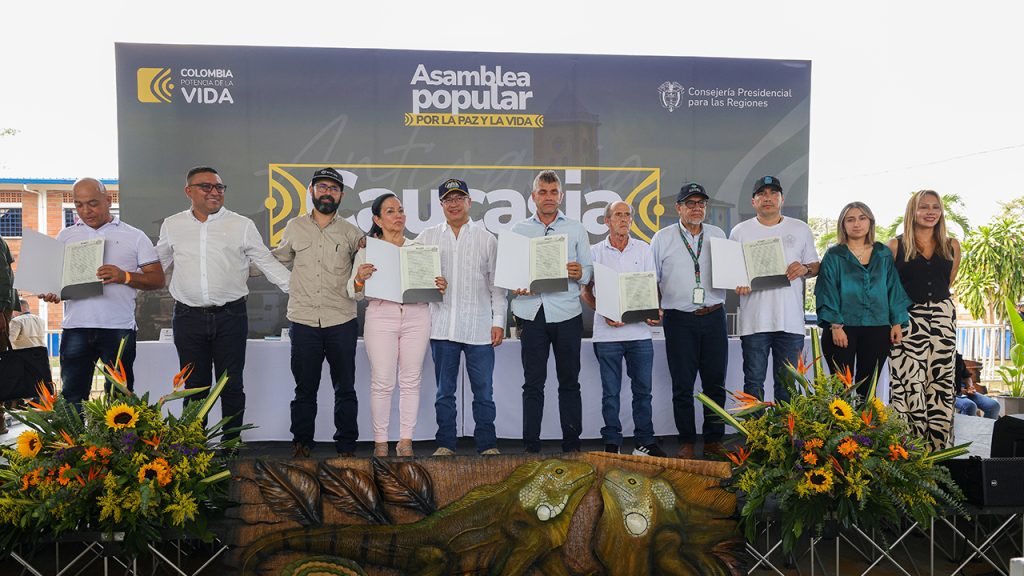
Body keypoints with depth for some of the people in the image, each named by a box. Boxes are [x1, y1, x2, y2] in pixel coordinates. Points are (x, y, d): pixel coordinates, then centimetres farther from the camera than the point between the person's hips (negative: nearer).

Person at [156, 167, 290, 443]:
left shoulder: (242, 225, 2)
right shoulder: (172, 225, 8)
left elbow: (268, 263, 3)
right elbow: (157, 265, 21)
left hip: (230, 316, -1)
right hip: (188, 317, 1)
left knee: (232, 386, 5)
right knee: (195, 386, 9)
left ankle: (231, 444, 17)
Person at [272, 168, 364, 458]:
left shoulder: (351, 233, 7)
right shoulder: (294, 228, 10)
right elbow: (277, 261, 23)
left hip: (342, 323, 0)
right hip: (303, 322, 0)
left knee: (345, 389, 6)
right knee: (305, 388, 8)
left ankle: (346, 446, 17)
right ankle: (301, 443, 21)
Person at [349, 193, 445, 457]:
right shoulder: (367, 249, 6)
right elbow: (355, 294, 6)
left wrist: (439, 287, -5)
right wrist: (360, 278, -15)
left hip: (417, 316, 2)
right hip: (381, 316, -2)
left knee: (411, 381, 4)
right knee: (382, 383, -2)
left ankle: (406, 441, 14)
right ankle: (380, 442, 10)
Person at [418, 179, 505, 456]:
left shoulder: (486, 239, 8)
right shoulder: (428, 237, 10)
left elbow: (497, 283, 7)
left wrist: (498, 320, 1)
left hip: (479, 326, -1)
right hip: (442, 326, 1)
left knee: (483, 390, 3)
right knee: (444, 391, 8)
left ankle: (487, 445, 13)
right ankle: (445, 444, 18)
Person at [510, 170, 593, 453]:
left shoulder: (576, 229, 11)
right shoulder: (519, 229, 11)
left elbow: (589, 269, 7)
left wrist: (580, 274, -14)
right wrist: (515, 286, -11)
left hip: (567, 313, 0)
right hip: (531, 312, 0)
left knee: (569, 382, 6)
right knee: (532, 383, 3)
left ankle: (572, 444, 14)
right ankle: (531, 445, 10)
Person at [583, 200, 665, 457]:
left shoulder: (643, 249, 10)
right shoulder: (595, 251, 5)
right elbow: (586, 292, 5)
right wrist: (604, 313, -11)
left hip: (640, 331, 2)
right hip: (607, 332, -1)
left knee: (643, 389, 6)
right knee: (610, 391, 5)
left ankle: (644, 442, 17)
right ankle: (612, 443, 15)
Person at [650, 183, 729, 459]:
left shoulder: (717, 235, 12)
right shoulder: (663, 238, 5)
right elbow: (651, 279, 7)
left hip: (714, 316, 2)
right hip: (680, 319, -2)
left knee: (716, 382, 5)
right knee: (683, 384, 3)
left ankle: (714, 440, 17)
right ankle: (686, 442, 14)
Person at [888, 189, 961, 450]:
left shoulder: (952, 246, 10)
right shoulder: (897, 246, 1)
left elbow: (948, 281, 21)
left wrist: (936, 299, 14)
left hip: (943, 318, 4)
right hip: (907, 319, -3)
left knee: (940, 383, 4)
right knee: (908, 385, -7)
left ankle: (939, 447, 12)